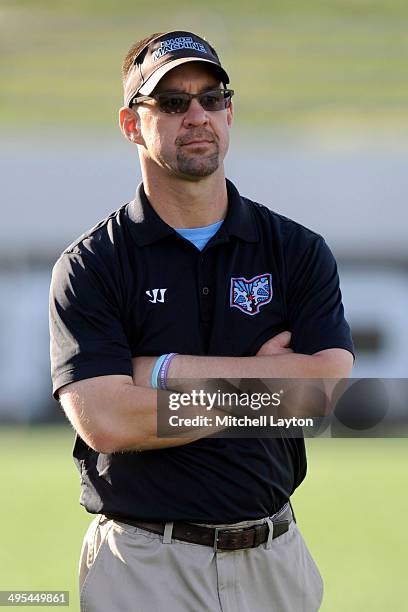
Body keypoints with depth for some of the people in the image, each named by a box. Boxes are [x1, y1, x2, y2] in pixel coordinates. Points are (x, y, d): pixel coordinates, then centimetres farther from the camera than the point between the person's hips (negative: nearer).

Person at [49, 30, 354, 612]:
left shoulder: (297, 251, 5)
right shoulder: (90, 265, -3)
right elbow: (103, 421, -16)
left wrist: (166, 369, -12)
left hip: (275, 560, 2)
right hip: (144, 563, -2)